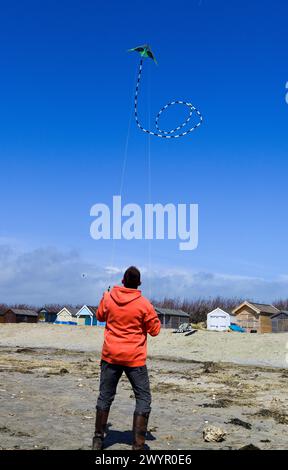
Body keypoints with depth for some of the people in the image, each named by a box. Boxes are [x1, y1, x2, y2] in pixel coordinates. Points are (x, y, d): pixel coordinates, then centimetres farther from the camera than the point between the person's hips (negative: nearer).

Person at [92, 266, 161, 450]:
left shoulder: (108, 298, -2)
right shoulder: (144, 304, -11)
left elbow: (100, 316, 17)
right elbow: (155, 330, -3)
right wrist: (154, 317, 14)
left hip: (110, 356, 3)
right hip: (135, 359, -3)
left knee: (105, 397, 16)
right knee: (143, 400, 6)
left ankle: (98, 439, 23)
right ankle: (138, 445, 2)